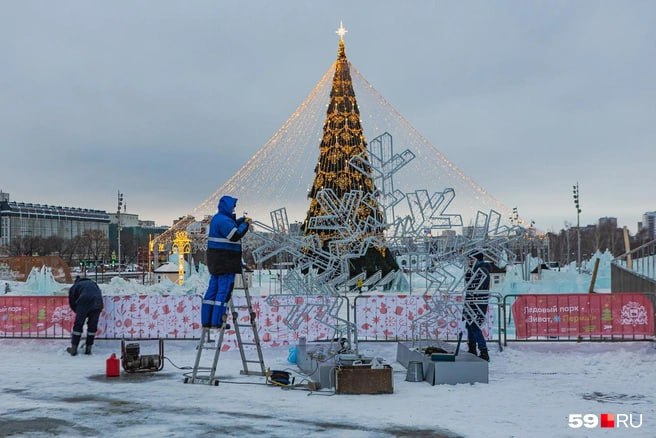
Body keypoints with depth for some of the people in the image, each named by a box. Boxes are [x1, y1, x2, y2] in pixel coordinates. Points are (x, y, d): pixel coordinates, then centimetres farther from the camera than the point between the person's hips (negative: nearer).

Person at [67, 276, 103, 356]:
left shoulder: (74, 286, 26)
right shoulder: (93, 283, 37)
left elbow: (72, 302, 20)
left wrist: (78, 312, 32)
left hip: (84, 302, -3)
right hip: (97, 302, 3)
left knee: (78, 325, 8)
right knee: (92, 326, 14)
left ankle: (73, 349, 11)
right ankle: (88, 349, 18)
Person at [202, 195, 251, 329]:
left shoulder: (218, 218, 17)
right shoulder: (224, 220, -16)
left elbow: (231, 227, 29)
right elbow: (235, 235, -23)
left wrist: (242, 220, 14)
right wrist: (246, 224, -10)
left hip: (216, 260, 10)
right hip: (225, 261, -10)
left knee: (213, 289, 10)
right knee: (224, 290, -7)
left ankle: (206, 320, 12)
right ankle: (217, 322, -9)